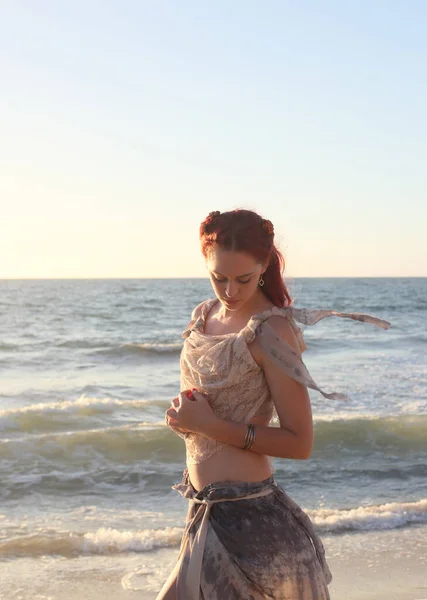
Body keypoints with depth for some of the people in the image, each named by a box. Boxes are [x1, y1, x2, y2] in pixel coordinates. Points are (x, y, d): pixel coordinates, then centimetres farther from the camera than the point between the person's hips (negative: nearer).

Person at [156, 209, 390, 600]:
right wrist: (183, 415, 0)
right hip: (206, 508, 8)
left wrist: (210, 425, -19)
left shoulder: (270, 331, -16)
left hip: (246, 514, -7)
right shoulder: (205, 315, 7)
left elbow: (300, 443, -17)